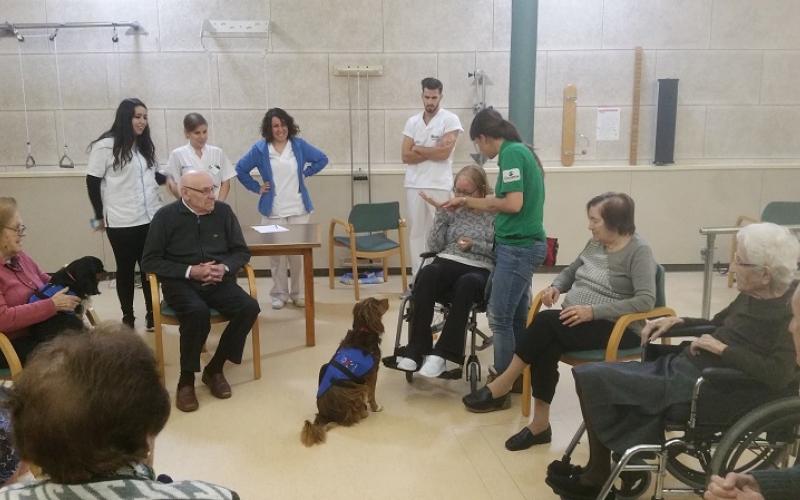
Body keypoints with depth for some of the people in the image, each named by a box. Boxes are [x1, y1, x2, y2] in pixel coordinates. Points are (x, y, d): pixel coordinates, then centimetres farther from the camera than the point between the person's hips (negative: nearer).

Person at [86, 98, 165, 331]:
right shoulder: (105, 145, -8)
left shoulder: (145, 145, 12)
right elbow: (93, 182, -5)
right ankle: (127, 318, 19)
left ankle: (152, 316, 19)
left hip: (151, 218, 5)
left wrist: (169, 179, -3)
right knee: (125, 269, 8)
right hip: (121, 222, -5)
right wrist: (100, 216, -2)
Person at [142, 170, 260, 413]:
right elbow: (150, 261, -3)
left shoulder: (223, 211, 4)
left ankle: (214, 368, -5)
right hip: (181, 282, -3)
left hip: (218, 282, 3)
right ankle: (186, 379, -14)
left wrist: (225, 268, -12)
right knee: (198, 312, -35)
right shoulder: (166, 216, -3)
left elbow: (241, 252, 10)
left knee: (249, 307, -24)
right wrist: (190, 271, -14)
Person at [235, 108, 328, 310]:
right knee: (276, 254, 2)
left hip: (298, 210, 1)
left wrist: (305, 173, 6)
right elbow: (240, 169, 8)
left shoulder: (299, 145, 4)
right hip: (273, 211, -1)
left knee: (299, 253, 0)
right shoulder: (260, 149, 0)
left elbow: (322, 159, 14)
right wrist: (256, 188, 4)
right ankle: (279, 294, 14)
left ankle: (299, 293, 13)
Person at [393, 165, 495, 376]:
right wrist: (440, 214, -1)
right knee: (427, 274, -34)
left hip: (479, 270, -2)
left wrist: (474, 246, -11)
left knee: (466, 283, -40)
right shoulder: (452, 209, 14)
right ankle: (416, 349, -34)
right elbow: (434, 246, 9)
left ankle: (442, 353, -34)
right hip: (447, 263, 2)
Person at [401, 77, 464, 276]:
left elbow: (444, 152, -14)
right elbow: (405, 156, 1)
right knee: (416, 231, 7)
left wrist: (418, 149, -2)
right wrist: (433, 152, -7)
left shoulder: (450, 120, -2)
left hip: (439, 186, -4)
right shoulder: (412, 122, 11)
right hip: (414, 185, 4)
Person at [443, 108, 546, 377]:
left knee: (499, 316, -2)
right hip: (524, 244, 10)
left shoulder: (512, 153, -14)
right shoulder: (520, 151, 14)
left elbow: (513, 204, -20)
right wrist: (467, 201, 23)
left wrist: (469, 202, -5)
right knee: (518, 315, 14)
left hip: (517, 247, -10)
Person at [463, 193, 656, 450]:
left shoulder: (639, 250, -11)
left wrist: (593, 311, -27)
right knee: (546, 346, -27)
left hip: (616, 329, -6)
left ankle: (502, 385, -17)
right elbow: (571, 270, 25)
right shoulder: (596, 242, 11)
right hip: (576, 320, 6)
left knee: (546, 321, -30)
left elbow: (646, 301, -20)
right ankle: (540, 423, -19)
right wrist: (556, 287, 1)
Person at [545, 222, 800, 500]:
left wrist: (723, 349, -22)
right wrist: (677, 321, 10)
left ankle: (597, 476, 10)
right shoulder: (752, 295, 8)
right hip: (678, 366, 9)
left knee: (590, 378, -12)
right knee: (591, 373, 1)